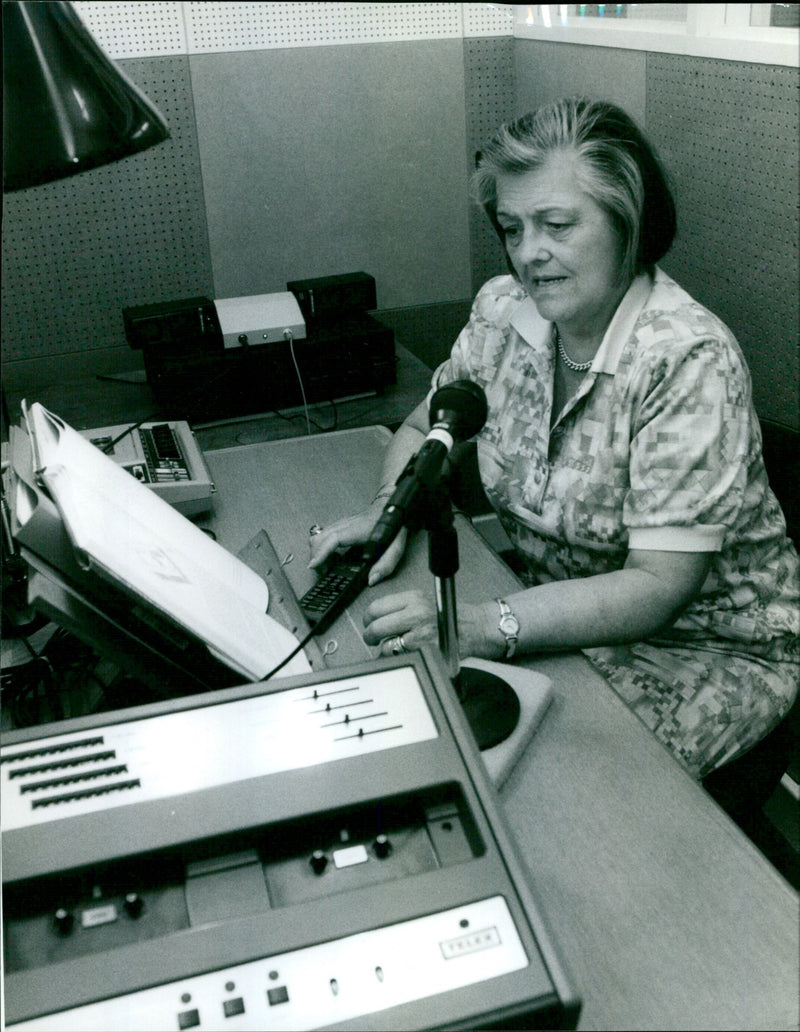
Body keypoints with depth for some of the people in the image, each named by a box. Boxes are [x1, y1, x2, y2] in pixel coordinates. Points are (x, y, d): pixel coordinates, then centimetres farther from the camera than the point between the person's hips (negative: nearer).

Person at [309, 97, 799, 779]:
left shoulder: (690, 360, -24)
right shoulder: (504, 311, -5)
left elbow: (659, 588, -28)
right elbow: (422, 431, 10)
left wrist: (480, 627, -39)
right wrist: (389, 512, -12)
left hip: (707, 647, -5)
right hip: (557, 609, 5)